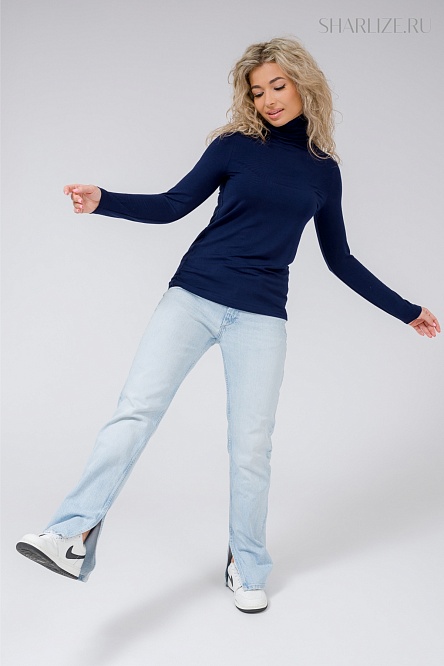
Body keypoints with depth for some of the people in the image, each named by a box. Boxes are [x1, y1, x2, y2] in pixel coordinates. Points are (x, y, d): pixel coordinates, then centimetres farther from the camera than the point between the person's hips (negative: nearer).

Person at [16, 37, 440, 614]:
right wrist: (103, 202, -11)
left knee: (252, 442, 3)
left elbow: (339, 259, 18)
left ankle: (247, 566, 20)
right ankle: (75, 534, -15)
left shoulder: (323, 169, 11)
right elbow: (173, 206, 5)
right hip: (194, 295, -1)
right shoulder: (236, 145, 6)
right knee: (137, 408, -14)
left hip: (260, 316, 1)